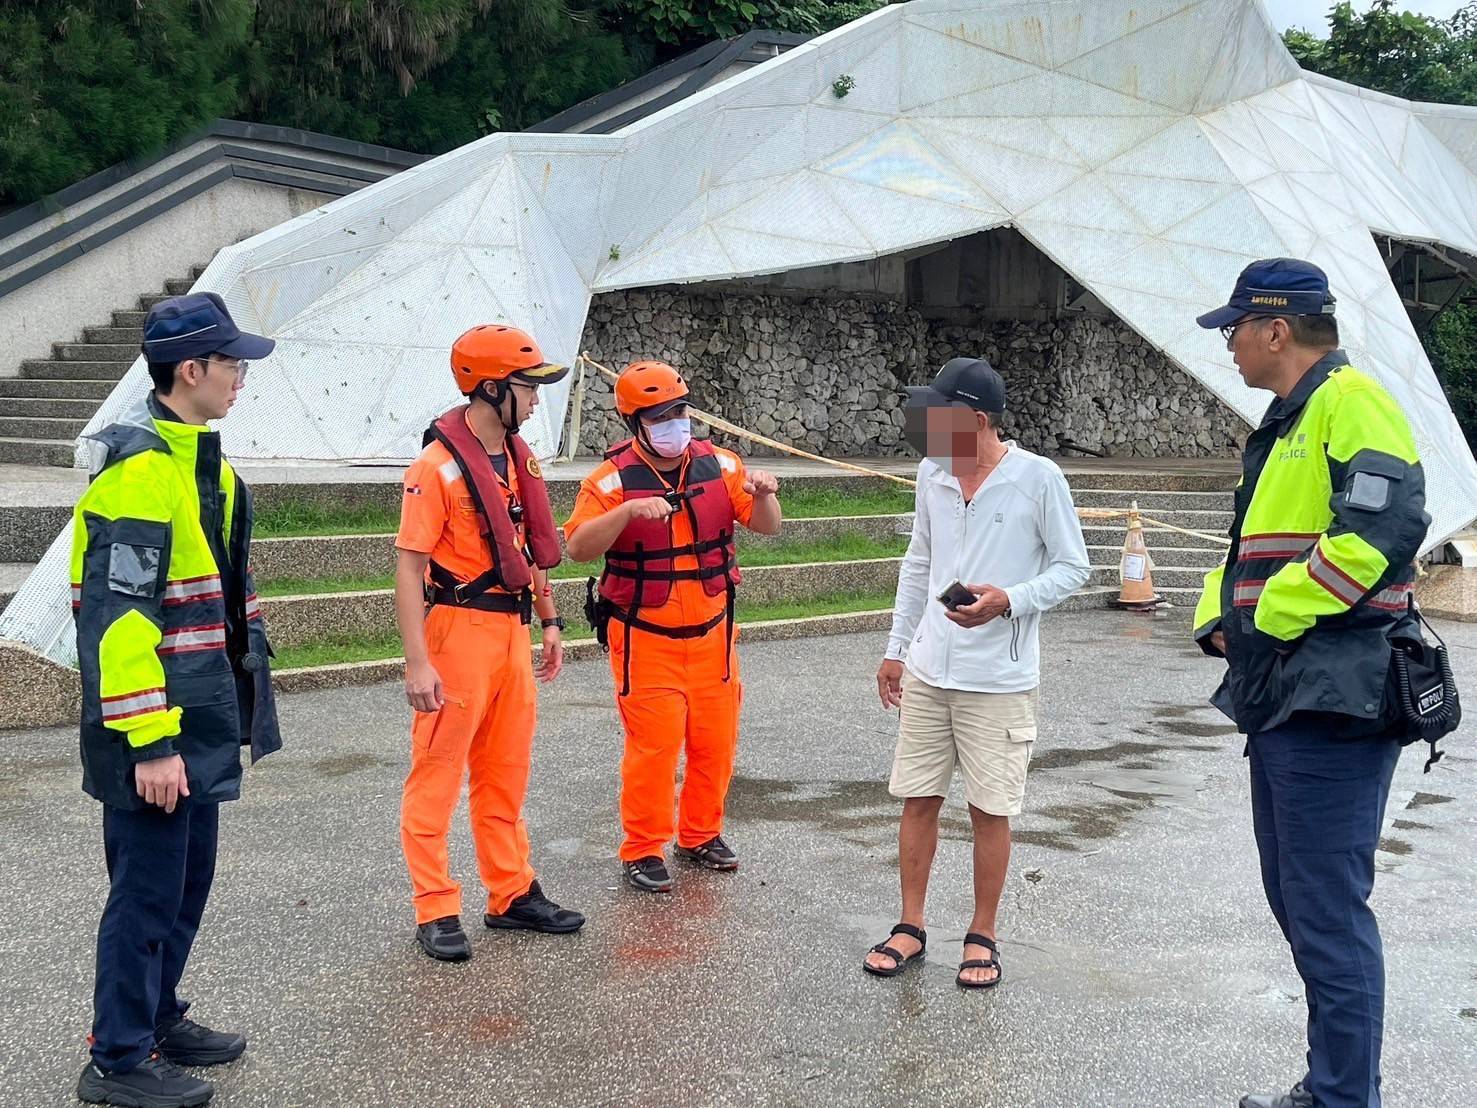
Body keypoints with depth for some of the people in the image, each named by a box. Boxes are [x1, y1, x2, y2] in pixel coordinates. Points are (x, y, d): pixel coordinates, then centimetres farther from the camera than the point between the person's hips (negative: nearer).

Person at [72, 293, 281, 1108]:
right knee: (149, 889, 1)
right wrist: (149, 740, -24)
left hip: (202, 720, 9)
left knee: (188, 880, 19)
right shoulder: (140, 468, -19)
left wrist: (245, 699, 21)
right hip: (154, 728, -9)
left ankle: (157, 1017, 34)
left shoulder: (200, 461, 12)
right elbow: (118, 616, -23)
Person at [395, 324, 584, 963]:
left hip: (512, 629, 8)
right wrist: (418, 661, -21)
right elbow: (409, 566, -16)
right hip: (458, 627, -8)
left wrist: (549, 622, 18)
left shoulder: (519, 458, 11)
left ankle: (512, 895, 26)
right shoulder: (438, 465, -14)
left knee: (506, 772, 15)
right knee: (438, 772, 0)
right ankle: (436, 911, 8)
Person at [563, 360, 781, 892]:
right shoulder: (612, 479, -10)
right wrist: (627, 511, -33)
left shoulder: (718, 464, 1)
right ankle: (643, 851, 8)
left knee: (716, 741, 10)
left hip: (711, 634, 4)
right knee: (653, 744, -7)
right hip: (645, 638, -4)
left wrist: (763, 495, -20)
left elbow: (767, 527, 1)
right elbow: (578, 548, -19)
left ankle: (701, 835, 29)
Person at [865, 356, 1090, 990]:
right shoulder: (931, 474, 5)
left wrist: (1009, 601, -20)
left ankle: (983, 936, 20)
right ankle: (911, 928, 22)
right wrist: (896, 648, 16)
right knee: (918, 799, 9)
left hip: (999, 680, -4)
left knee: (990, 810, 4)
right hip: (927, 671, 5)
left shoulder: (1038, 479, -11)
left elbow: (1072, 568, -4)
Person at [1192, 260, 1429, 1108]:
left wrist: (1273, 617, -18)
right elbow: (1249, 545, 26)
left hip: (1333, 697, -11)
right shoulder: (1287, 422, 20)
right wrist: (1219, 618, 7)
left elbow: (1385, 525, -24)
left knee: (1327, 911, -7)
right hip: (1282, 696, 11)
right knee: (1298, 900, 17)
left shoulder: (1349, 400, -11)